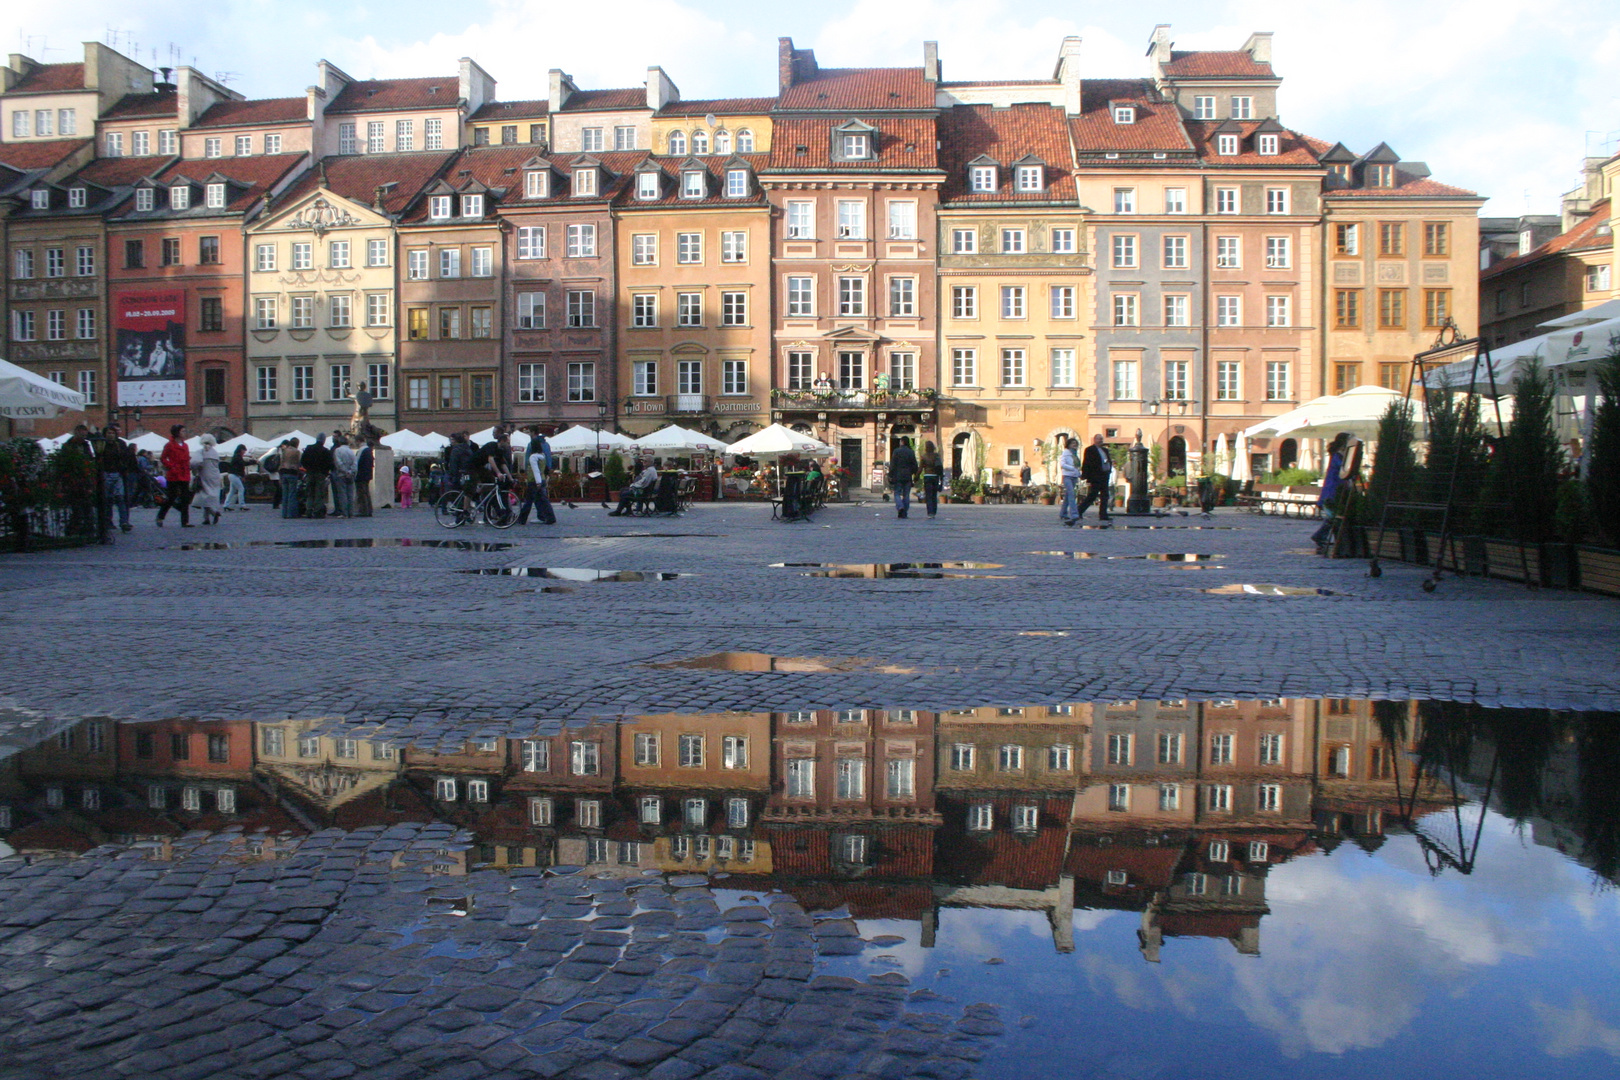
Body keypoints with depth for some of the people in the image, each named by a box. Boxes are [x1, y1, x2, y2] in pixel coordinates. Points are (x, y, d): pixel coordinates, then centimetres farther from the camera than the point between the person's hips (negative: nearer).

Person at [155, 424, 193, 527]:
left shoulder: (185, 446, 14)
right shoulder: (169, 445, -5)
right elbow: (163, 459, -5)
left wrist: (189, 467, 5)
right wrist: (171, 467, -13)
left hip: (184, 476, 6)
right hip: (173, 476, -6)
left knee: (185, 499, 0)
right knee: (171, 498, 1)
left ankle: (185, 522, 1)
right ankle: (160, 517, 21)